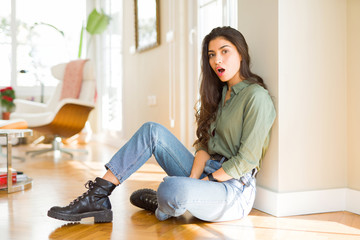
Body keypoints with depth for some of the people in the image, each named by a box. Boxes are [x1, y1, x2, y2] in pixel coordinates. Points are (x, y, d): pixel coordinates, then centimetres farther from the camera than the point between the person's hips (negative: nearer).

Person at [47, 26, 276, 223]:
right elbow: (205, 144, 7)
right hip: (208, 175, 8)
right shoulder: (220, 93, 14)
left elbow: (246, 160, -17)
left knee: (172, 189, -38)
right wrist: (193, 180, -9)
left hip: (235, 190, -8)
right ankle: (97, 198, -9)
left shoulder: (256, 96, -13)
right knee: (153, 131, -5)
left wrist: (202, 183, -14)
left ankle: (162, 208, 1)